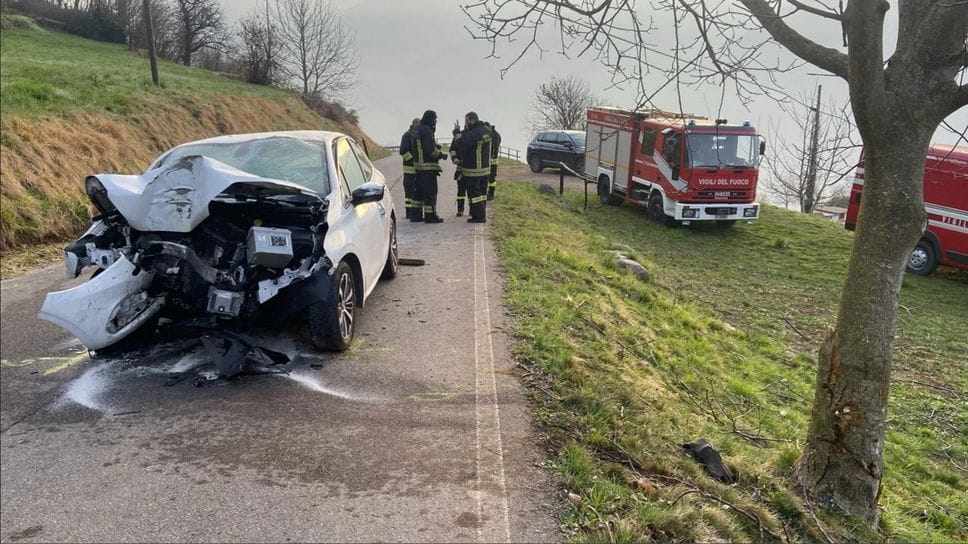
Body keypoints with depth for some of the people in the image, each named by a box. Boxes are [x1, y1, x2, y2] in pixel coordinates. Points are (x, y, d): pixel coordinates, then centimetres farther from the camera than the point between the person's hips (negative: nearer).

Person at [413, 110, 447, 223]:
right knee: (431, 192, -4)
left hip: (418, 165, 10)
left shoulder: (418, 129, 14)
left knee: (420, 190, 15)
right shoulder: (427, 131, -16)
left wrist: (435, 146, 13)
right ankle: (430, 215, -2)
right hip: (428, 166, -10)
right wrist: (441, 155, -7)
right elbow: (430, 150, -21)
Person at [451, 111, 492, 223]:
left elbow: (459, 145, -27)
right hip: (485, 168, 8)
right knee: (482, 193, 16)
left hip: (473, 170, -8)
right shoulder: (487, 131, 6)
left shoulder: (473, 133, -22)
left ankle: (479, 216, 1)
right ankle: (482, 215, 23)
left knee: (474, 193, 0)